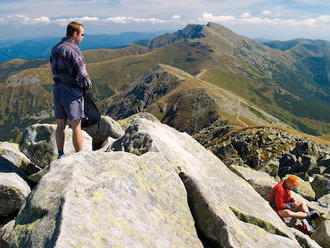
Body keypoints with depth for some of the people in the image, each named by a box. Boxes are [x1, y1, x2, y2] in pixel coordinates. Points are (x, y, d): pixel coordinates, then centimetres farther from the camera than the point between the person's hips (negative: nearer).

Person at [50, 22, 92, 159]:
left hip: (57, 90, 8)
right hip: (72, 92, -8)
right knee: (76, 127, 0)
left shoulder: (55, 48, 10)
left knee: (60, 125, 13)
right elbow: (82, 75, -17)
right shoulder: (73, 50, -16)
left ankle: (61, 155, 21)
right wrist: (88, 85, 2)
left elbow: (54, 71, 13)